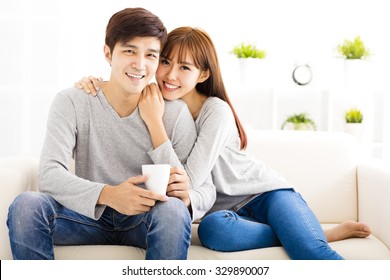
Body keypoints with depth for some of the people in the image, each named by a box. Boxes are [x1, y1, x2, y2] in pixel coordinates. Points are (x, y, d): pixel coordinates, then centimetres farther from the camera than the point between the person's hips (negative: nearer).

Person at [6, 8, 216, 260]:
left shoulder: (175, 112, -7)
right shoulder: (72, 103, -6)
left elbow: (206, 187, -6)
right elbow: (50, 174, -18)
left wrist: (187, 197, -32)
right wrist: (108, 194, -38)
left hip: (146, 220, 0)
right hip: (90, 216, 1)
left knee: (172, 208, -35)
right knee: (25, 205, -27)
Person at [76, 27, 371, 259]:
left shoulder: (216, 111, -18)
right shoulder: (154, 101, -2)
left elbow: (186, 183, -26)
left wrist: (154, 121, -28)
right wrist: (92, 82, -9)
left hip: (266, 192, -5)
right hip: (228, 210, 5)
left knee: (314, 253, -37)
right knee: (211, 229, -34)